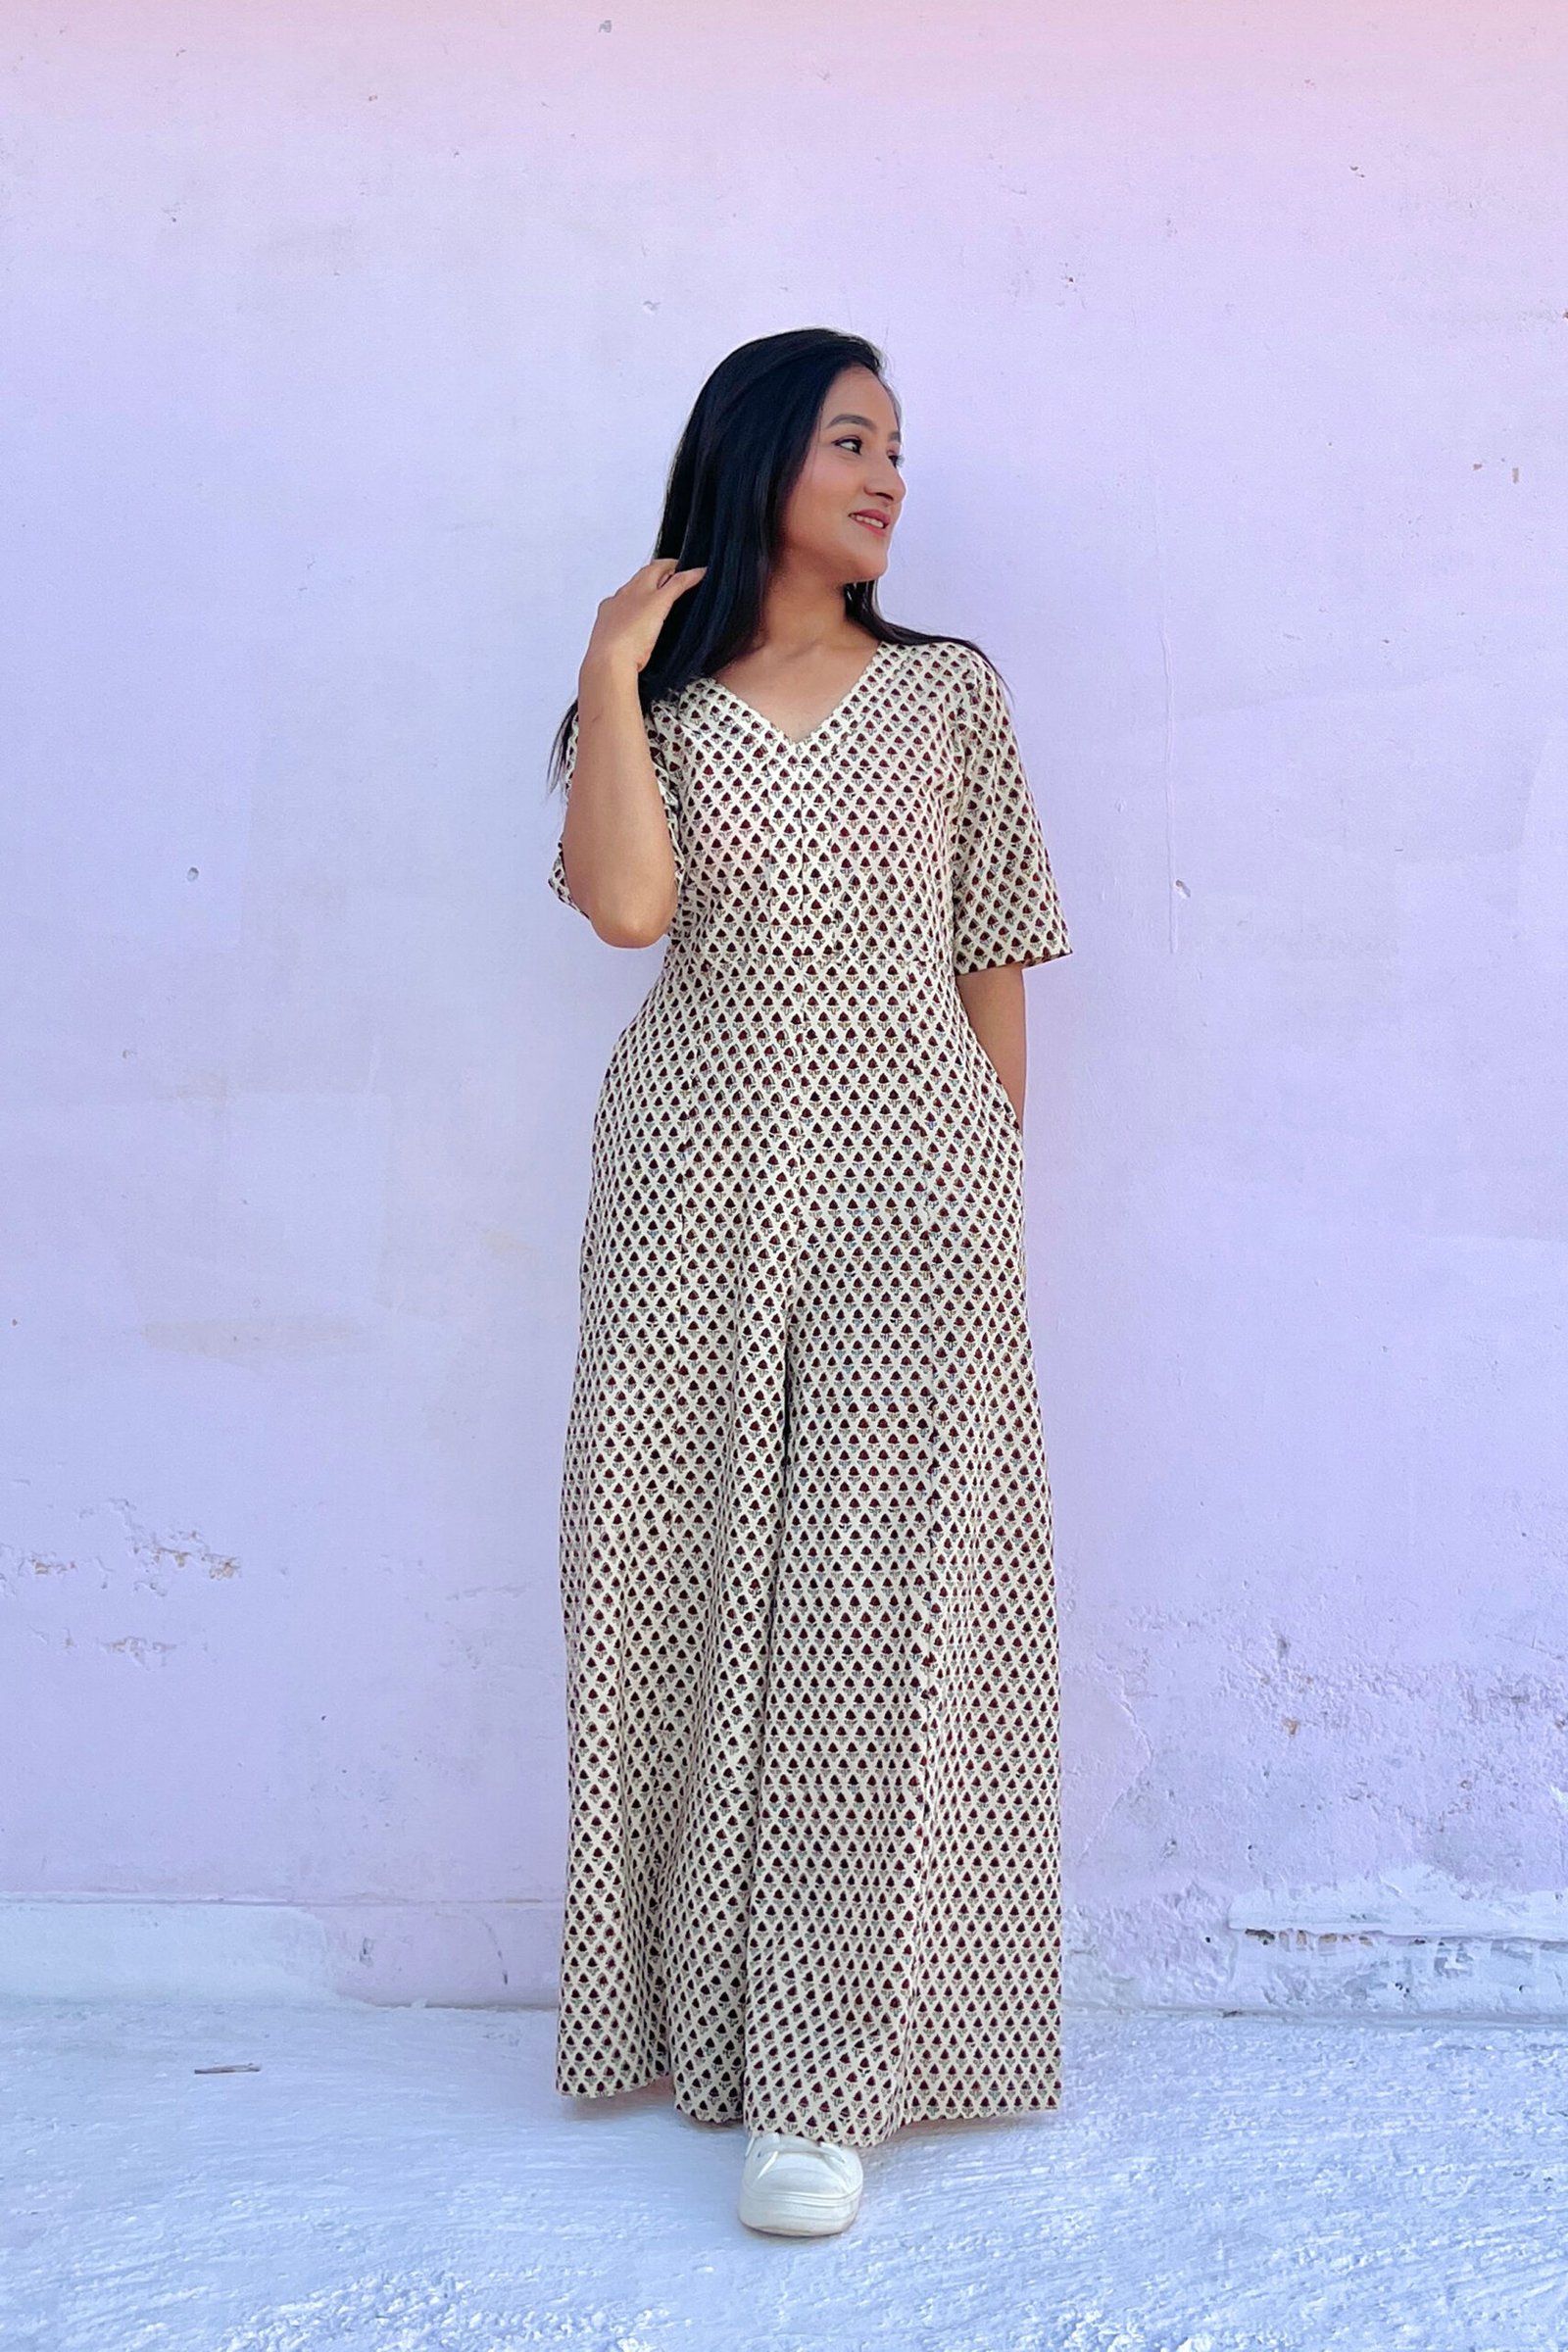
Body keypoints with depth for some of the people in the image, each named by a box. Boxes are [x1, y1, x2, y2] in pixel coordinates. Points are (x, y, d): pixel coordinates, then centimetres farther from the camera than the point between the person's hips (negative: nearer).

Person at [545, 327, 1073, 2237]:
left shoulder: (950, 694, 10)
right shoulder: (659, 701, 9)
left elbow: (994, 965, 11)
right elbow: (624, 905, -11)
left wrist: (992, 1184, 6)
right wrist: (611, 667, -7)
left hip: (907, 1178, -1)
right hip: (694, 1182, 1)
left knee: (878, 1607, -7)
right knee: (693, 1581, 4)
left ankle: (827, 2080, -4)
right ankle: (699, 2006, 20)